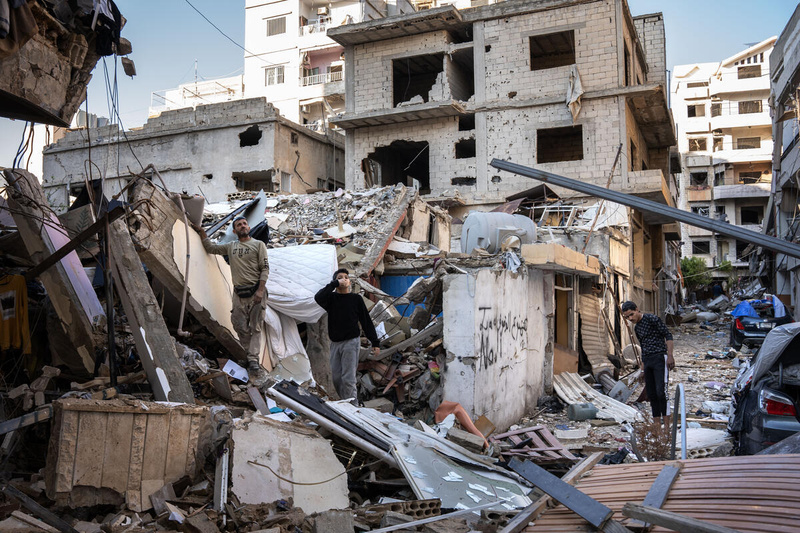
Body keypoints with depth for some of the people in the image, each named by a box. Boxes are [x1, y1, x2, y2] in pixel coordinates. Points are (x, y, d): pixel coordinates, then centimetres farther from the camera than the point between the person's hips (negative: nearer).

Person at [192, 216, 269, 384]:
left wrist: (260, 290, -13)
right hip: (239, 293, 4)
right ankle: (252, 358, 7)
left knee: (256, 328, -7)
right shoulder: (230, 246, 16)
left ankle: (253, 361, -12)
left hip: (256, 291, -4)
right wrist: (202, 232, 21)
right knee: (240, 327, -1)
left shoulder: (258, 244, 4)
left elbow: (265, 269, -3)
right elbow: (211, 248, 29)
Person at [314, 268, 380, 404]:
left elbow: (366, 321, 2)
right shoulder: (331, 298, 5)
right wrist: (335, 283, -16)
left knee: (348, 379, -9)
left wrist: (375, 343, -1)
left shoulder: (356, 299, 2)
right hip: (335, 343, 4)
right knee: (336, 378, 8)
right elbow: (318, 298, -18)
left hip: (351, 342, -3)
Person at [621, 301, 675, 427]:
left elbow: (668, 335, -8)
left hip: (659, 358, -8)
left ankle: (666, 424, -12)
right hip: (647, 361, 8)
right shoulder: (636, 328, 17)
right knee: (651, 394, 6)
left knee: (661, 392, -15)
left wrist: (670, 356, -15)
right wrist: (643, 364, 21)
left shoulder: (652, 319, -6)